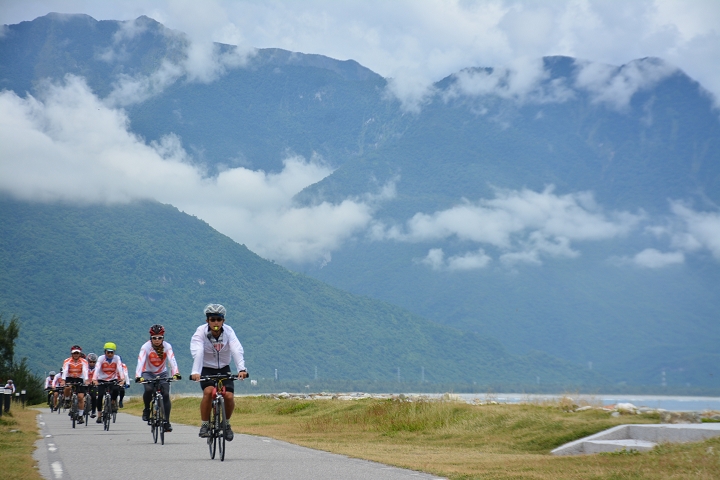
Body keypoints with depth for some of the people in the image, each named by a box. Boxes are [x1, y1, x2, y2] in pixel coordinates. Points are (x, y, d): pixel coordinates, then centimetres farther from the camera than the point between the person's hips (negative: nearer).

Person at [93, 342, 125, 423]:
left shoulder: (117, 358, -8)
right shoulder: (101, 358, -12)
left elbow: (120, 369, -21)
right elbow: (97, 369, -25)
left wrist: (122, 378, -38)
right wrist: (94, 379, -40)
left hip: (113, 380, 0)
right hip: (102, 380, 0)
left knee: (116, 389, -30)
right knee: (100, 396, -15)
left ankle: (113, 402, 0)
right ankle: (99, 415, -3)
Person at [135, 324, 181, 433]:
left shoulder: (167, 346, -16)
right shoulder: (146, 347, -19)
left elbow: (172, 361, -30)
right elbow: (140, 362, -32)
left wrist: (176, 373, -47)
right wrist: (138, 376, -48)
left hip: (162, 374, 1)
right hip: (148, 373, -1)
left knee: (166, 395, -17)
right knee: (148, 389, -31)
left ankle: (166, 422, -7)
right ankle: (147, 409, -3)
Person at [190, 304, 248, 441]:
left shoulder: (228, 331, -15)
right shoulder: (200, 332, -19)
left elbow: (237, 351, -28)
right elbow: (197, 353, -33)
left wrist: (241, 369, -45)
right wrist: (195, 372, -49)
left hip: (224, 369, 2)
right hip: (206, 369, -2)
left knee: (229, 396, -18)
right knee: (208, 392, -28)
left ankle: (226, 424, 10)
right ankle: (205, 425, -11)